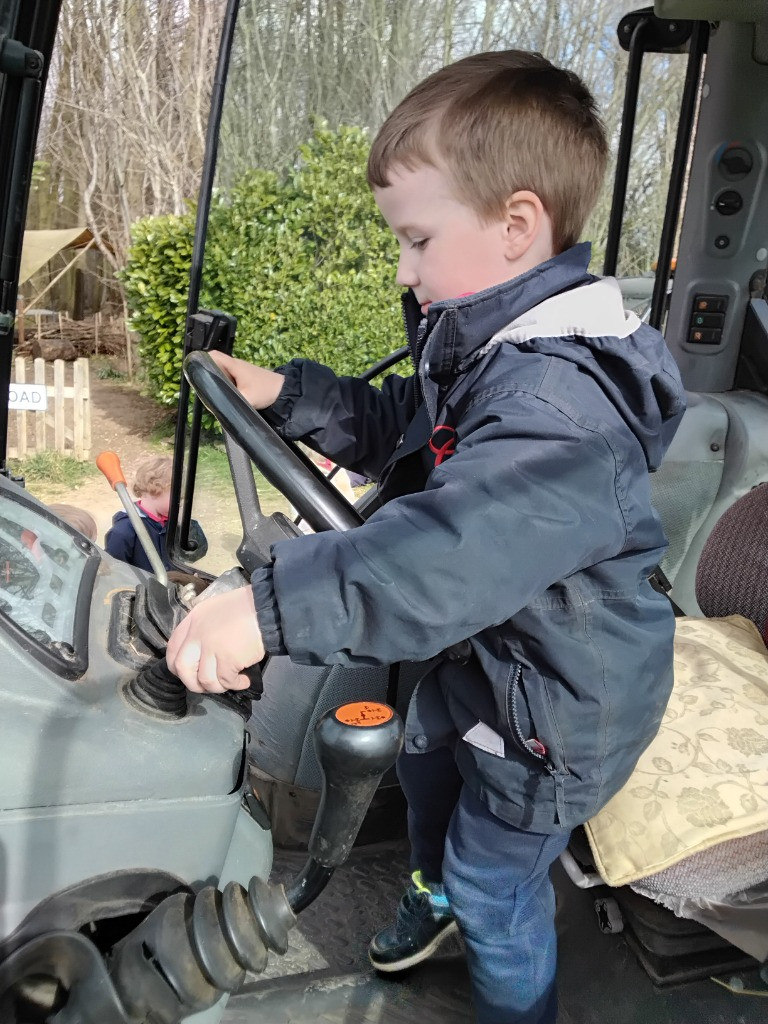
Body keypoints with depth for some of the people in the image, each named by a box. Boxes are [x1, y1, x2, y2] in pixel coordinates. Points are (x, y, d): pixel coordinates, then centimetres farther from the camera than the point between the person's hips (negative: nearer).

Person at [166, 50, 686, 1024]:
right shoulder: (492, 346, -3)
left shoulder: (562, 405, -36)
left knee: (497, 882, 13)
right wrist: (290, 394, -3)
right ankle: (434, 891, 65)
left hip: (557, 710, -9)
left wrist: (276, 606, -54)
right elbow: (400, 431, 8)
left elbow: (456, 549, -48)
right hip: (477, 655, 9)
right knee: (426, 770, 32)